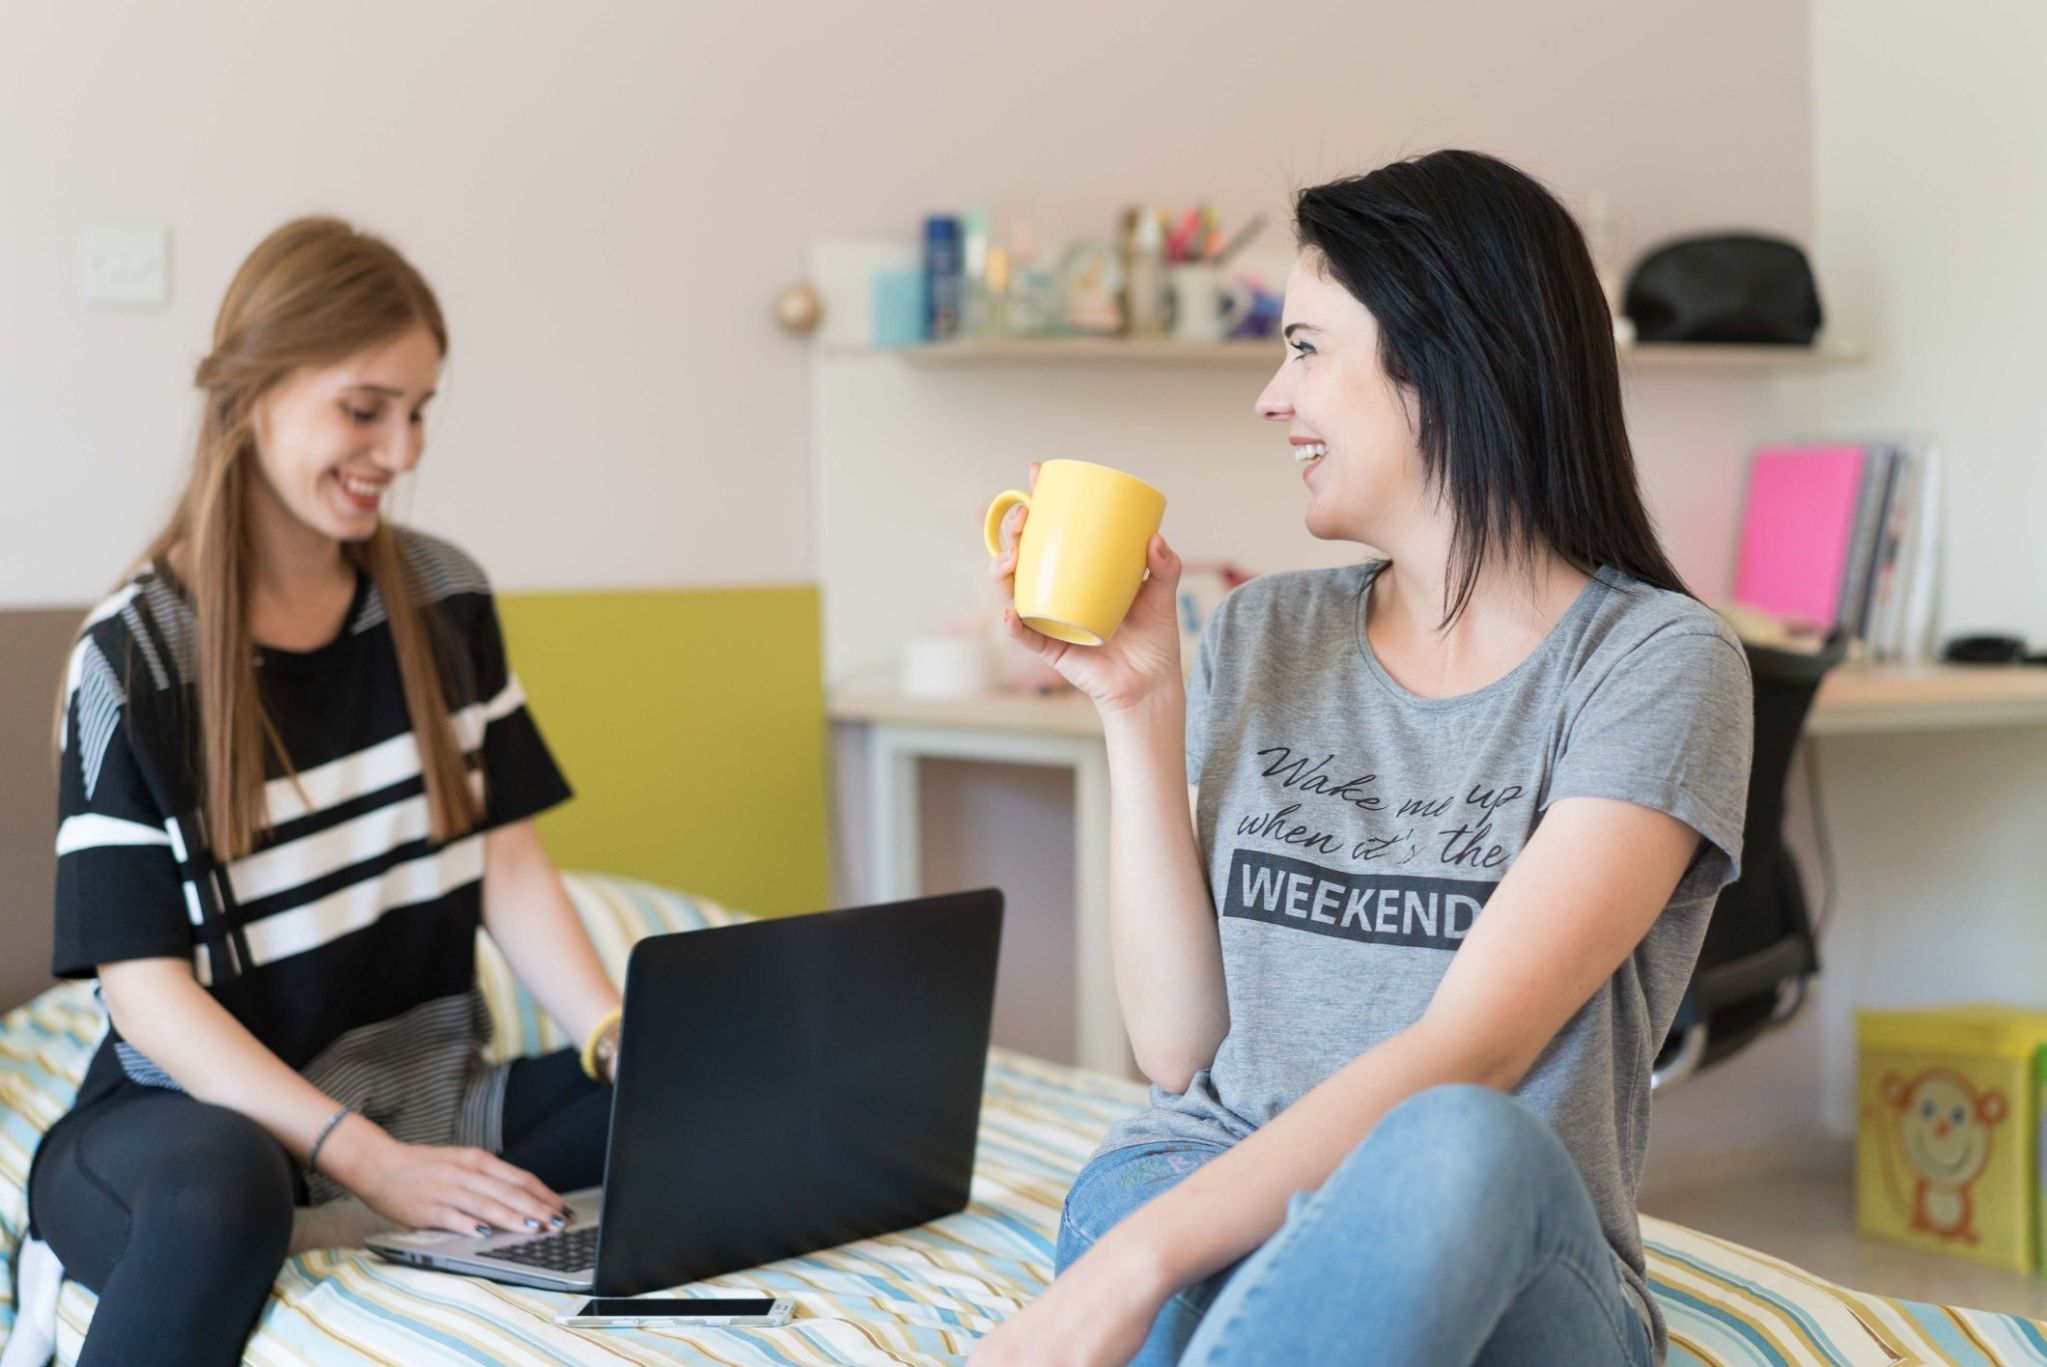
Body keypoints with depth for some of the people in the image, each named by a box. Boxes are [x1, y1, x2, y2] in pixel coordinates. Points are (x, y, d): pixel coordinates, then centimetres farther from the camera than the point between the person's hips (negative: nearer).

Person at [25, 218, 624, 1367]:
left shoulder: (443, 601, 6)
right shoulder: (132, 660, -9)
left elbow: (509, 868, 5)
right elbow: (145, 986, -13)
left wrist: (634, 1043, -13)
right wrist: (370, 1162, -24)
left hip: (422, 1094, 5)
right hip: (198, 1109, -4)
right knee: (221, 1190, -41)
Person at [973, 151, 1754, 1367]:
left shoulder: (1654, 660, -4)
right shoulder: (1265, 636, 12)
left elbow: (1465, 1057, -17)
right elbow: (1180, 1043, 6)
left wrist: (1132, 1263, -27)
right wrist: (1137, 707, -1)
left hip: (1500, 1268, -2)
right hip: (1207, 1196, 2)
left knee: (1458, 1147, -39)